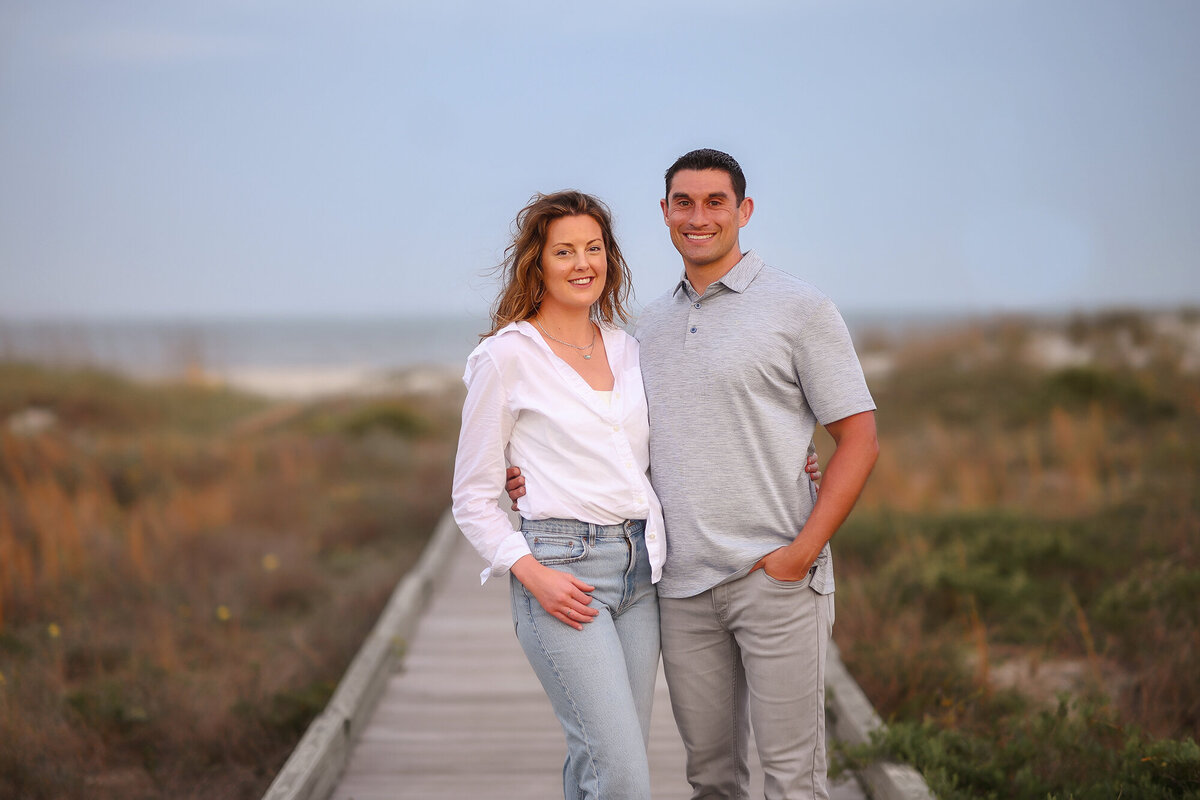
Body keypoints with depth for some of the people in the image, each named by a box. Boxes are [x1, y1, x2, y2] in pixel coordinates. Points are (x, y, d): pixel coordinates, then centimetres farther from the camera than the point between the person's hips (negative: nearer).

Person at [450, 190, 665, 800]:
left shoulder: (626, 349, 13)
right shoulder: (505, 356, -3)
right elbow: (473, 498, -1)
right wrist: (531, 573, -15)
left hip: (638, 568, 6)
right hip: (560, 571, -6)